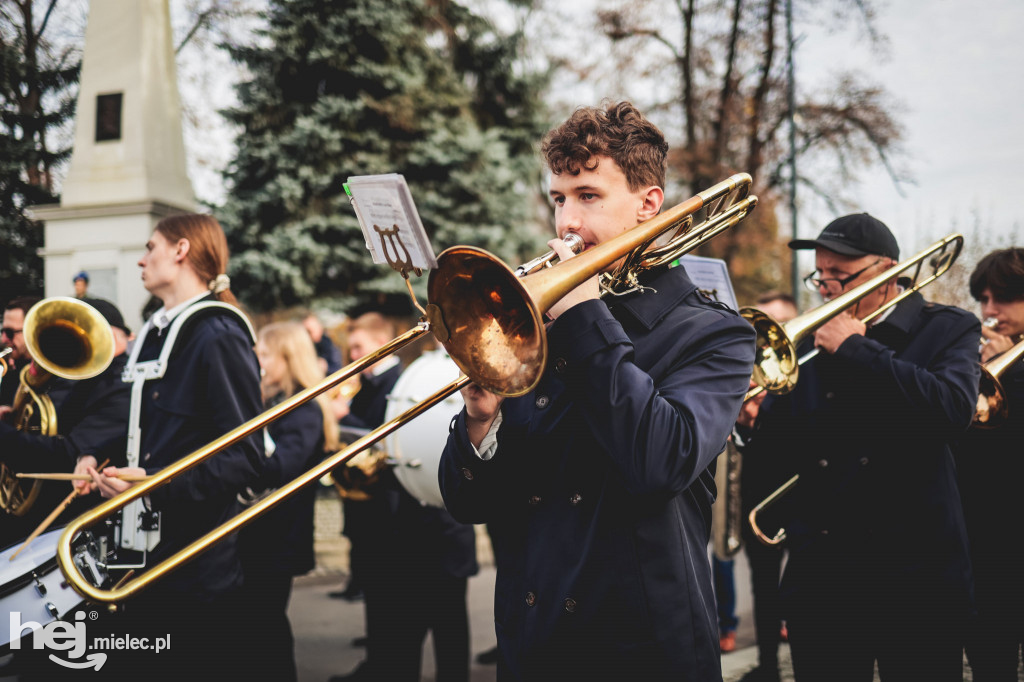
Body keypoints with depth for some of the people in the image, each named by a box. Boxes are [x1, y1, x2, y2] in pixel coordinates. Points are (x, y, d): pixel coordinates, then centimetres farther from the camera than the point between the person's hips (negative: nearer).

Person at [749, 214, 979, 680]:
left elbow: (953, 410, -20)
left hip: (915, 572, -3)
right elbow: (780, 440, 12)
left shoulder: (947, 330, 0)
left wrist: (856, 348, -16)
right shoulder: (811, 339, 11)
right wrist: (753, 417, -11)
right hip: (818, 573, 4)